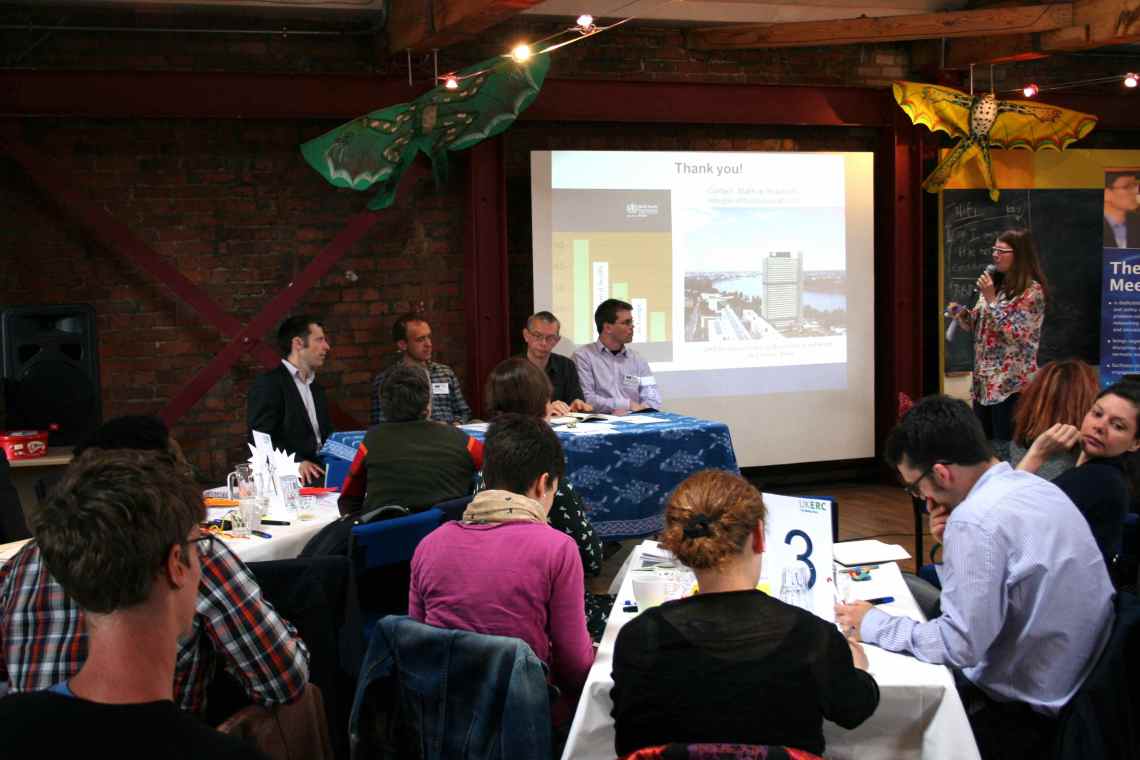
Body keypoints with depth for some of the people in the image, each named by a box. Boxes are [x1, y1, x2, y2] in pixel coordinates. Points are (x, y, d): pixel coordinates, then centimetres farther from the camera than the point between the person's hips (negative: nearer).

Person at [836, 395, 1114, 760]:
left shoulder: (976, 519, -25)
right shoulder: (1034, 487, 3)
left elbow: (960, 646, -22)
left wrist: (874, 624, -11)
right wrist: (954, 546, -1)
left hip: (1028, 713, -8)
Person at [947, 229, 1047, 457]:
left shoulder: (1032, 290, -11)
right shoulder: (995, 283, 12)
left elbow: (1015, 334, -18)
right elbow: (979, 326, 17)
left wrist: (991, 300, -18)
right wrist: (961, 313, -4)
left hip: (1012, 382, -7)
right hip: (984, 378, 7)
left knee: (1006, 445, -3)